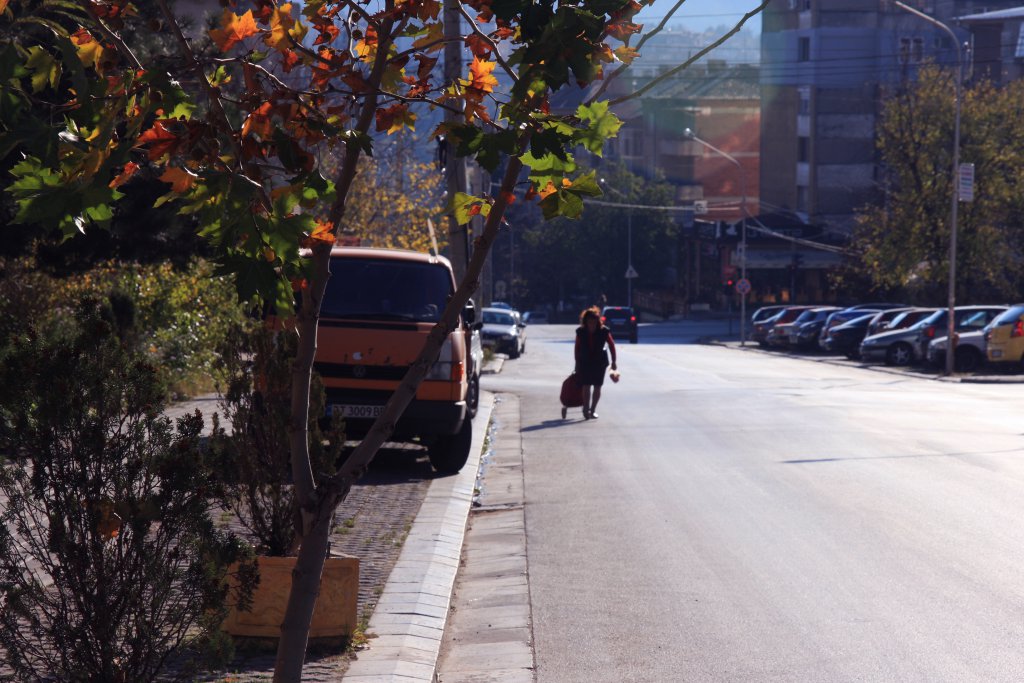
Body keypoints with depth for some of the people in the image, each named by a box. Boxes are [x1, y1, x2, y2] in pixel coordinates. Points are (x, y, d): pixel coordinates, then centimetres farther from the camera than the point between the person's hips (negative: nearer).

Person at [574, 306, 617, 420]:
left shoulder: (604, 331, -12)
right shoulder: (581, 332, -8)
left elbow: (611, 345, -1)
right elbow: (577, 347, 3)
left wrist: (613, 362, 1)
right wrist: (577, 363, 6)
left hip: (600, 362, 0)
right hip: (585, 362, 0)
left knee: (597, 387, 4)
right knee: (586, 386, -8)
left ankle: (593, 410, 17)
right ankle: (586, 409, -2)